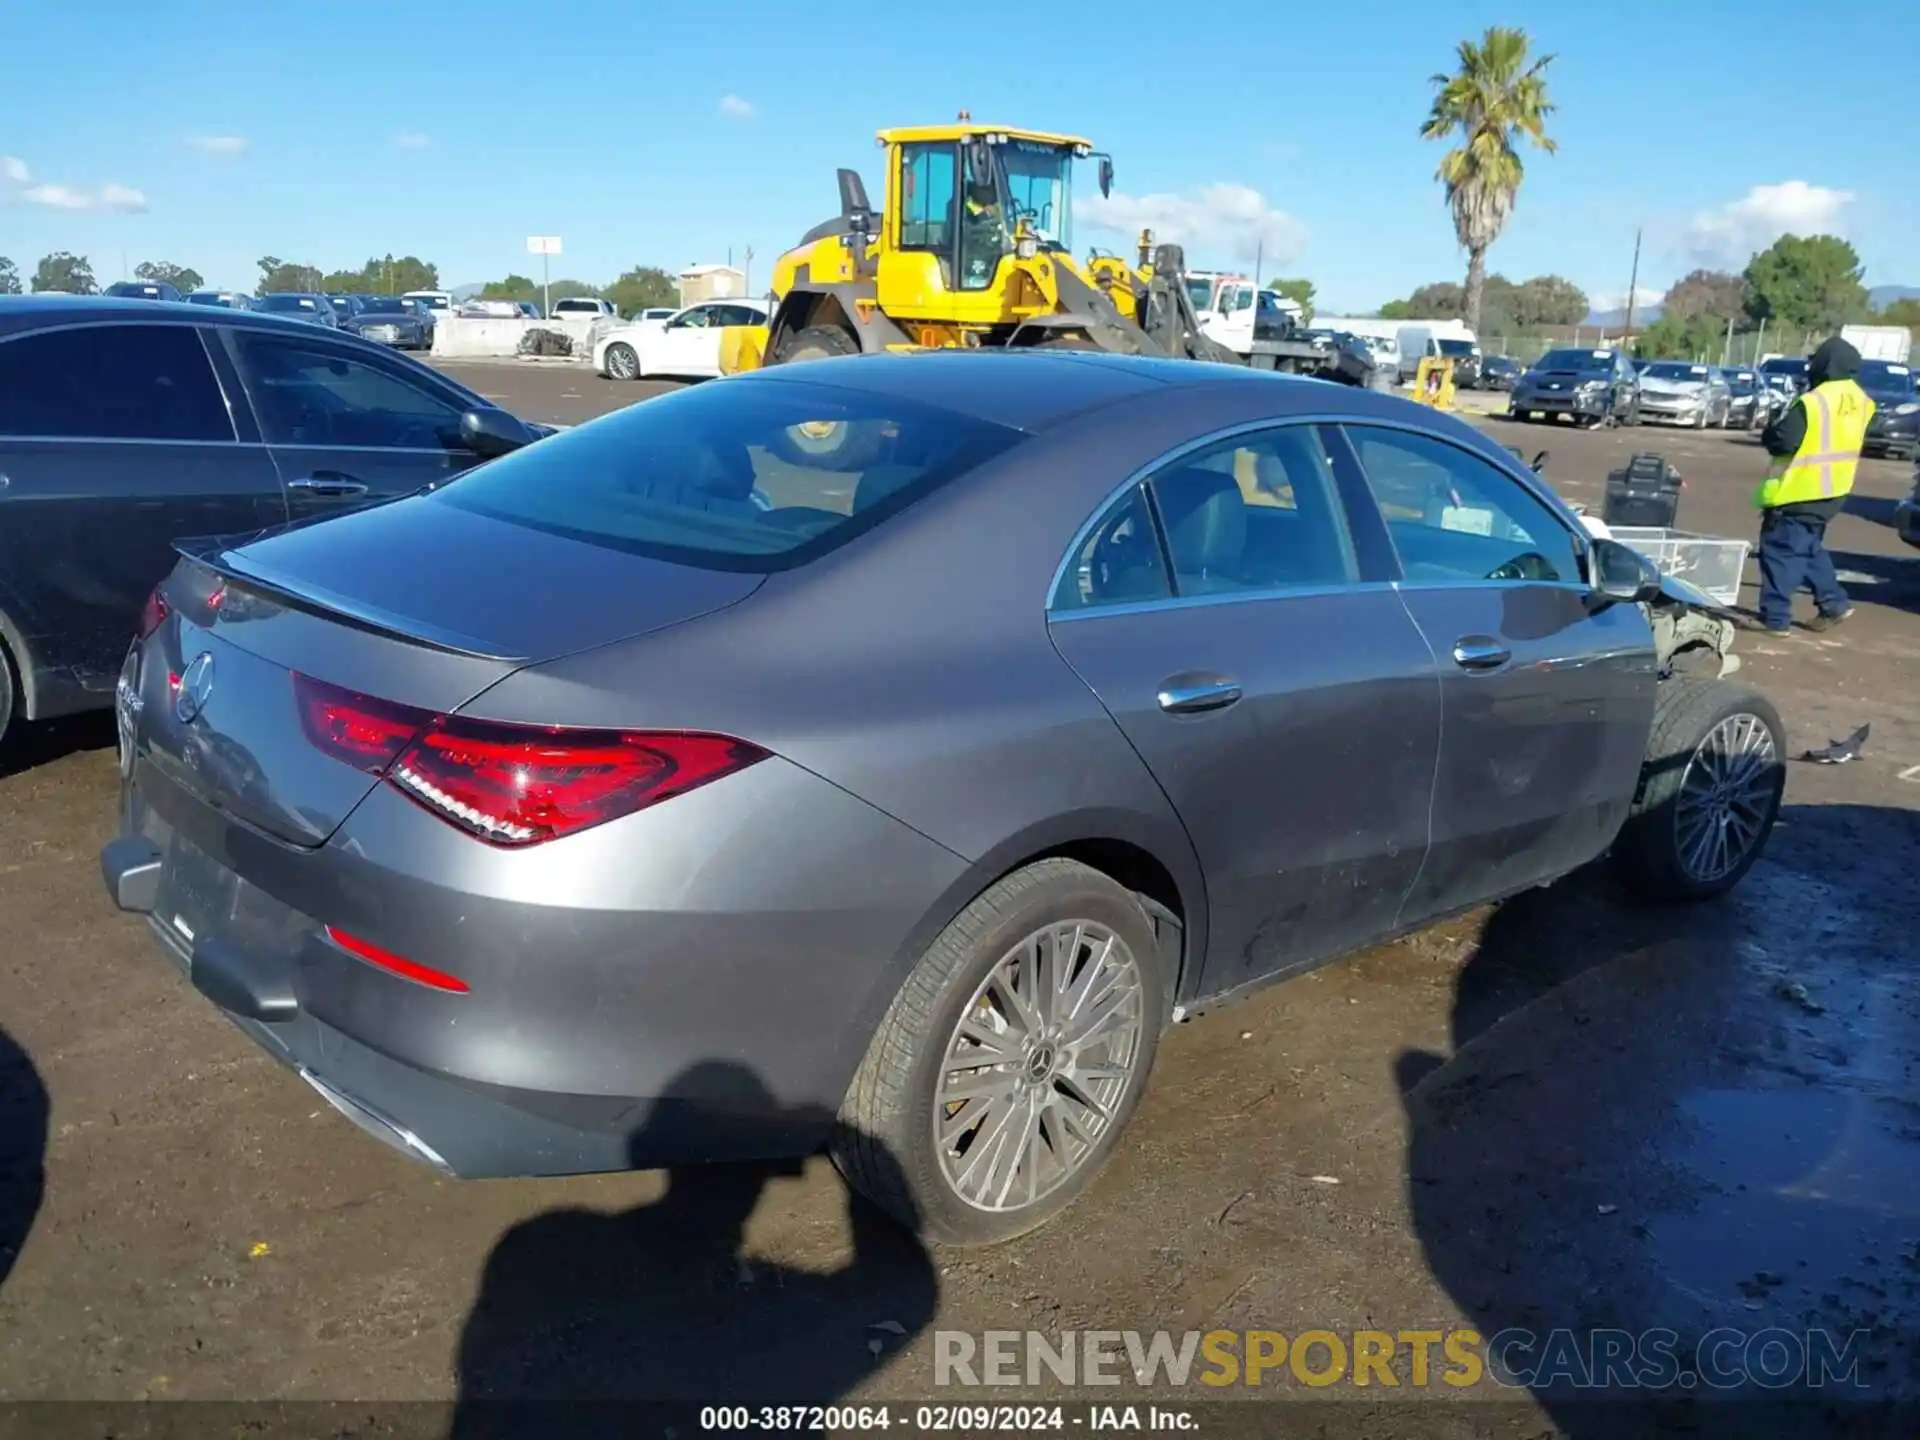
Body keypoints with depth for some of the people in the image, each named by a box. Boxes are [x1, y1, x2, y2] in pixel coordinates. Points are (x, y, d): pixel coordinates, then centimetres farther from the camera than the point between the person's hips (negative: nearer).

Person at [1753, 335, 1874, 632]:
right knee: (1809, 549, 23)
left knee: (1780, 551, -2)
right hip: (1832, 490, 8)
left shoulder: (1812, 402, -22)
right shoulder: (1859, 400, 6)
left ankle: (1775, 617, -3)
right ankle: (1834, 602, 22)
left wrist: (1775, 424, 0)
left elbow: (1780, 440, -20)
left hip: (1800, 491, -8)